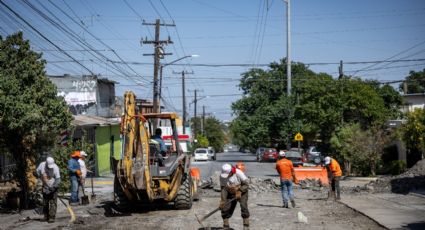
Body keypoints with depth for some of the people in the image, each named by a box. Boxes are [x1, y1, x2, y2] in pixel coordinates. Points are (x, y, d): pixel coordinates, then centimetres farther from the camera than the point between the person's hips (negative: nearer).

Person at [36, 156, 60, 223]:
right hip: (45, 187, 4)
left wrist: (54, 187, -30)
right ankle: (46, 216, 26)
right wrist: (41, 178, -4)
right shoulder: (42, 165, -13)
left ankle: (52, 217, -7)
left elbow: (58, 179, -21)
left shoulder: (55, 167, -22)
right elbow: (37, 171, 8)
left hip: (53, 187, -4)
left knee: (53, 202, -9)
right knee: (45, 202, 13)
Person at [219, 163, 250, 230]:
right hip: (230, 194, 4)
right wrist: (223, 200, -26)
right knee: (225, 209, -5)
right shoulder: (222, 176, -18)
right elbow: (223, 189, -17)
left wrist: (239, 191, -33)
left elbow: (246, 184, -20)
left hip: (242, 192, -3)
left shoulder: (238, 173, -28)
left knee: (244, 207, -20)